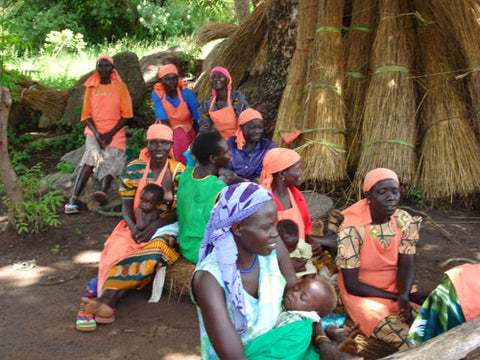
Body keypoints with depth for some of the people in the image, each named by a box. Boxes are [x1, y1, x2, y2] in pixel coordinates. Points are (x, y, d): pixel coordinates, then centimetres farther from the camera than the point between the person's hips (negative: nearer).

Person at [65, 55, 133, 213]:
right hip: (94, 130, 0)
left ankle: (104, 191, -56)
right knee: (92, 154, -28)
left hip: (115, 131, 0)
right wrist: (97, 133, -9)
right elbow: (86, 115, 10)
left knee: (111, 155, -30)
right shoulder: (91, 88, 14)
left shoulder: (120, 87, 9)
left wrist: (111, 133, -10)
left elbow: (126, 115, 3)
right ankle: (73, 199, -42)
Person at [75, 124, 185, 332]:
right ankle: (105, 306, -36)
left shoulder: (178, 172, 0)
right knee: (116, 250, -26)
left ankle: (104, 299, -37)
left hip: (165, 226, -2)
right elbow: (127, 206, 4)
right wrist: (133, 228, -15)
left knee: (156, 247, -33)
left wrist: (154, 226, -18)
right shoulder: (133, 170, 5)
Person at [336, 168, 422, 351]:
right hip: (361, 295, -5)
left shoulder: (405, 221, -3)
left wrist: (404, 295, -23)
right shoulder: (352, 228, -20)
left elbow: (405, 266, -1)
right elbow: (351, 284, -16)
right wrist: (394, 296, -15)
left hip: (395, 292, 6)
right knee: (406, 339, -26)